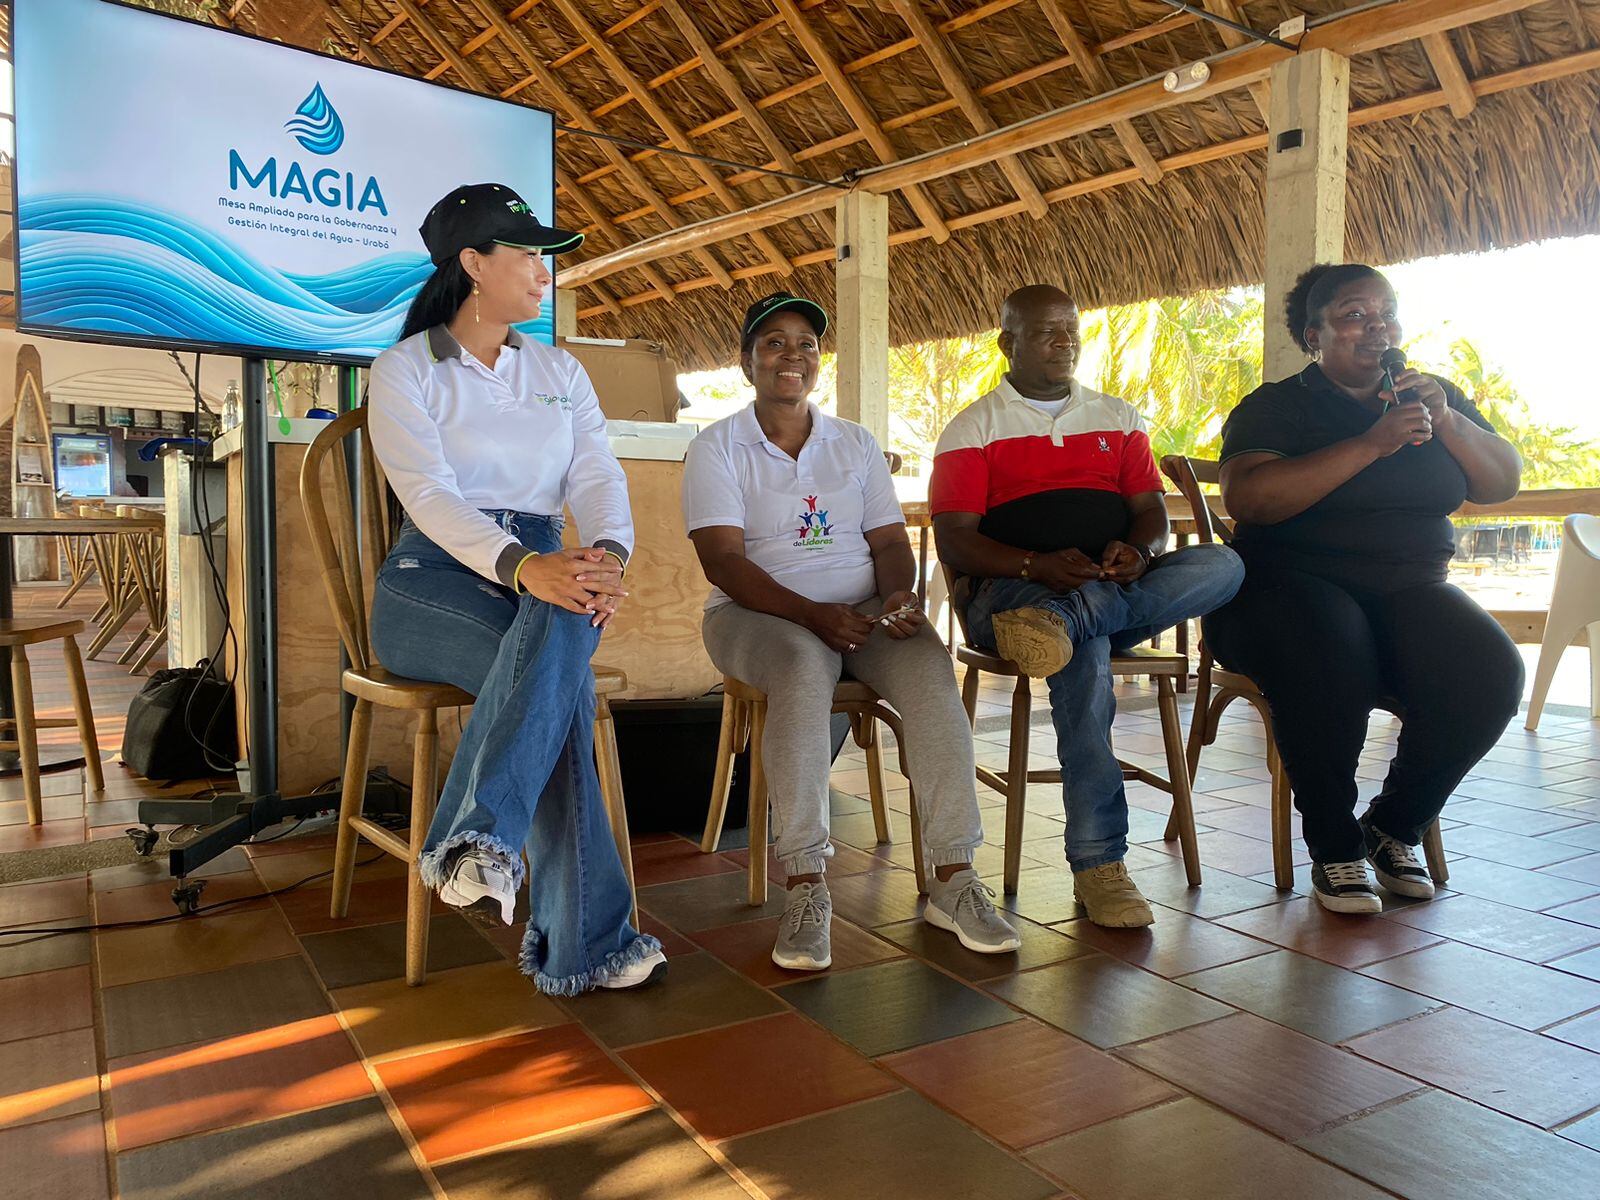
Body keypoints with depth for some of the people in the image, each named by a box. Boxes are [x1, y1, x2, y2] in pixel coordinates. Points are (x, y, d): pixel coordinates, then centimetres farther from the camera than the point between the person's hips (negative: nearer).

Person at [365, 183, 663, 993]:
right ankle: (582, 941, -35)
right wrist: (525, 565, -35)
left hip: (541, 574, 4)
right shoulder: (405, 370, 3)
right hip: (432, 581, -3)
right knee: (562, 670, -35)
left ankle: (476, 845, -37)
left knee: (564, 627, -36)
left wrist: (608, 557, -24)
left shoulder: (560, 373, 17)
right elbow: (430, 495, -15)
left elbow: (599, 478, 2)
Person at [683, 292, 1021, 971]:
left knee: (928, 666, -28)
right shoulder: (717, 448, 4)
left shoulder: (856, 445, 17)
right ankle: (805, 887, -35)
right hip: (757, 613, -3)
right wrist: (812, 612, -25)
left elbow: (890, 540, 10)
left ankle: (952, 879, -26)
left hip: (863, 610, 3)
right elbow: (724, 560, -9)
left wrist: (900, 595, -15)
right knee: (805, 666, -38)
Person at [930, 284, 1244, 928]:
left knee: (1224, 563, -24)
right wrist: (1039, 566, -20)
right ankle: (1098, 863, -34)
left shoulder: (1119, 417, 22)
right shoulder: (974, 428, 9)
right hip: (1010, 593, -4)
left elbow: (1151, 510, 13)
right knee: (1085, 652, -37)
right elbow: (954, 540, -2)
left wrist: (1138, 553, -13)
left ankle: (1057, 622, -39)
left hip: (1120, 588, 4)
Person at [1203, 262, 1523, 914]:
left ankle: (1394, 825, -1)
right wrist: (1371, 444, -19)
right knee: (1329, 661, -38)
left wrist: (1447, 420, -6)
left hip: (1409, 588, 5)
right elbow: (1246, 499, -17)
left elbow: (1502, 483, 12)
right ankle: (1334, 847, -14)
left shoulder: (1434, 395, 19)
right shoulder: (1274, 407, 2)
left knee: (1489, 671, -25)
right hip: (1293, 585, -4)